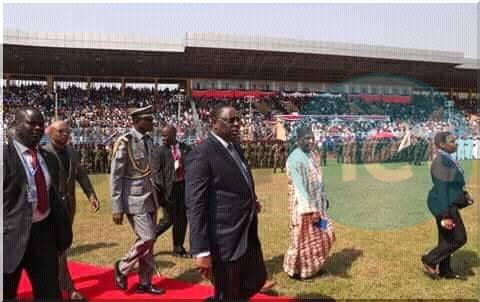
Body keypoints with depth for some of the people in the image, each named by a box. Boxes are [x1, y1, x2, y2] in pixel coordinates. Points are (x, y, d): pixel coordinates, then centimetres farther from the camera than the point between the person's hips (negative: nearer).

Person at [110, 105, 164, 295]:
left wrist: (155, 197, 15)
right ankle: (122, 267, 18)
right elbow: (115, 176, -14)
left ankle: (144, 283, 24)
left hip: (149, 198, 7)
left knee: (149, 240, 11)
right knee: (147, 238, -8)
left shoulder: (149, 140, 8)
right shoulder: (125, 142, -14)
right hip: (134, 199, -7)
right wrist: (117, 208, -15)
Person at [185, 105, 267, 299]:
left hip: (248, 235, 9)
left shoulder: (234, 146, 9)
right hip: (225, 240, -8)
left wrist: (250, 201, 8)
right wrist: (201, 251, -24)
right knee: (227, 295, 9)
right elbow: (195, 205, -22)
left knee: (257, 280, 21)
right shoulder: (201, 154, -18)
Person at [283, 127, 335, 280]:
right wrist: (310, 209, -27)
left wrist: (324, 198, 19)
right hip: (303, 206, -9)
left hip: (316, 203, 9)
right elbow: (299, 186, -25)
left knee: (321, 236, 17)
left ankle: (312, 266, 35)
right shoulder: (295, 158, -21)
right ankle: (296, 270, 23)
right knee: (303, 239, 4)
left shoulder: (310, 155, 7)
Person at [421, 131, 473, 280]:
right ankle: (430, 260, 8)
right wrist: (445, 215, -26)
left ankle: (445, 271, 26)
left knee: (447, 239, 15)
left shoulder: (446, 159, 9)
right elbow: (441, 190, -25)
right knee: (459, 238, -2)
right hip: (444, 206, -10)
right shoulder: (442, 162, -23)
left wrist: (464, 195, 14)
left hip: (448, 204, 10)